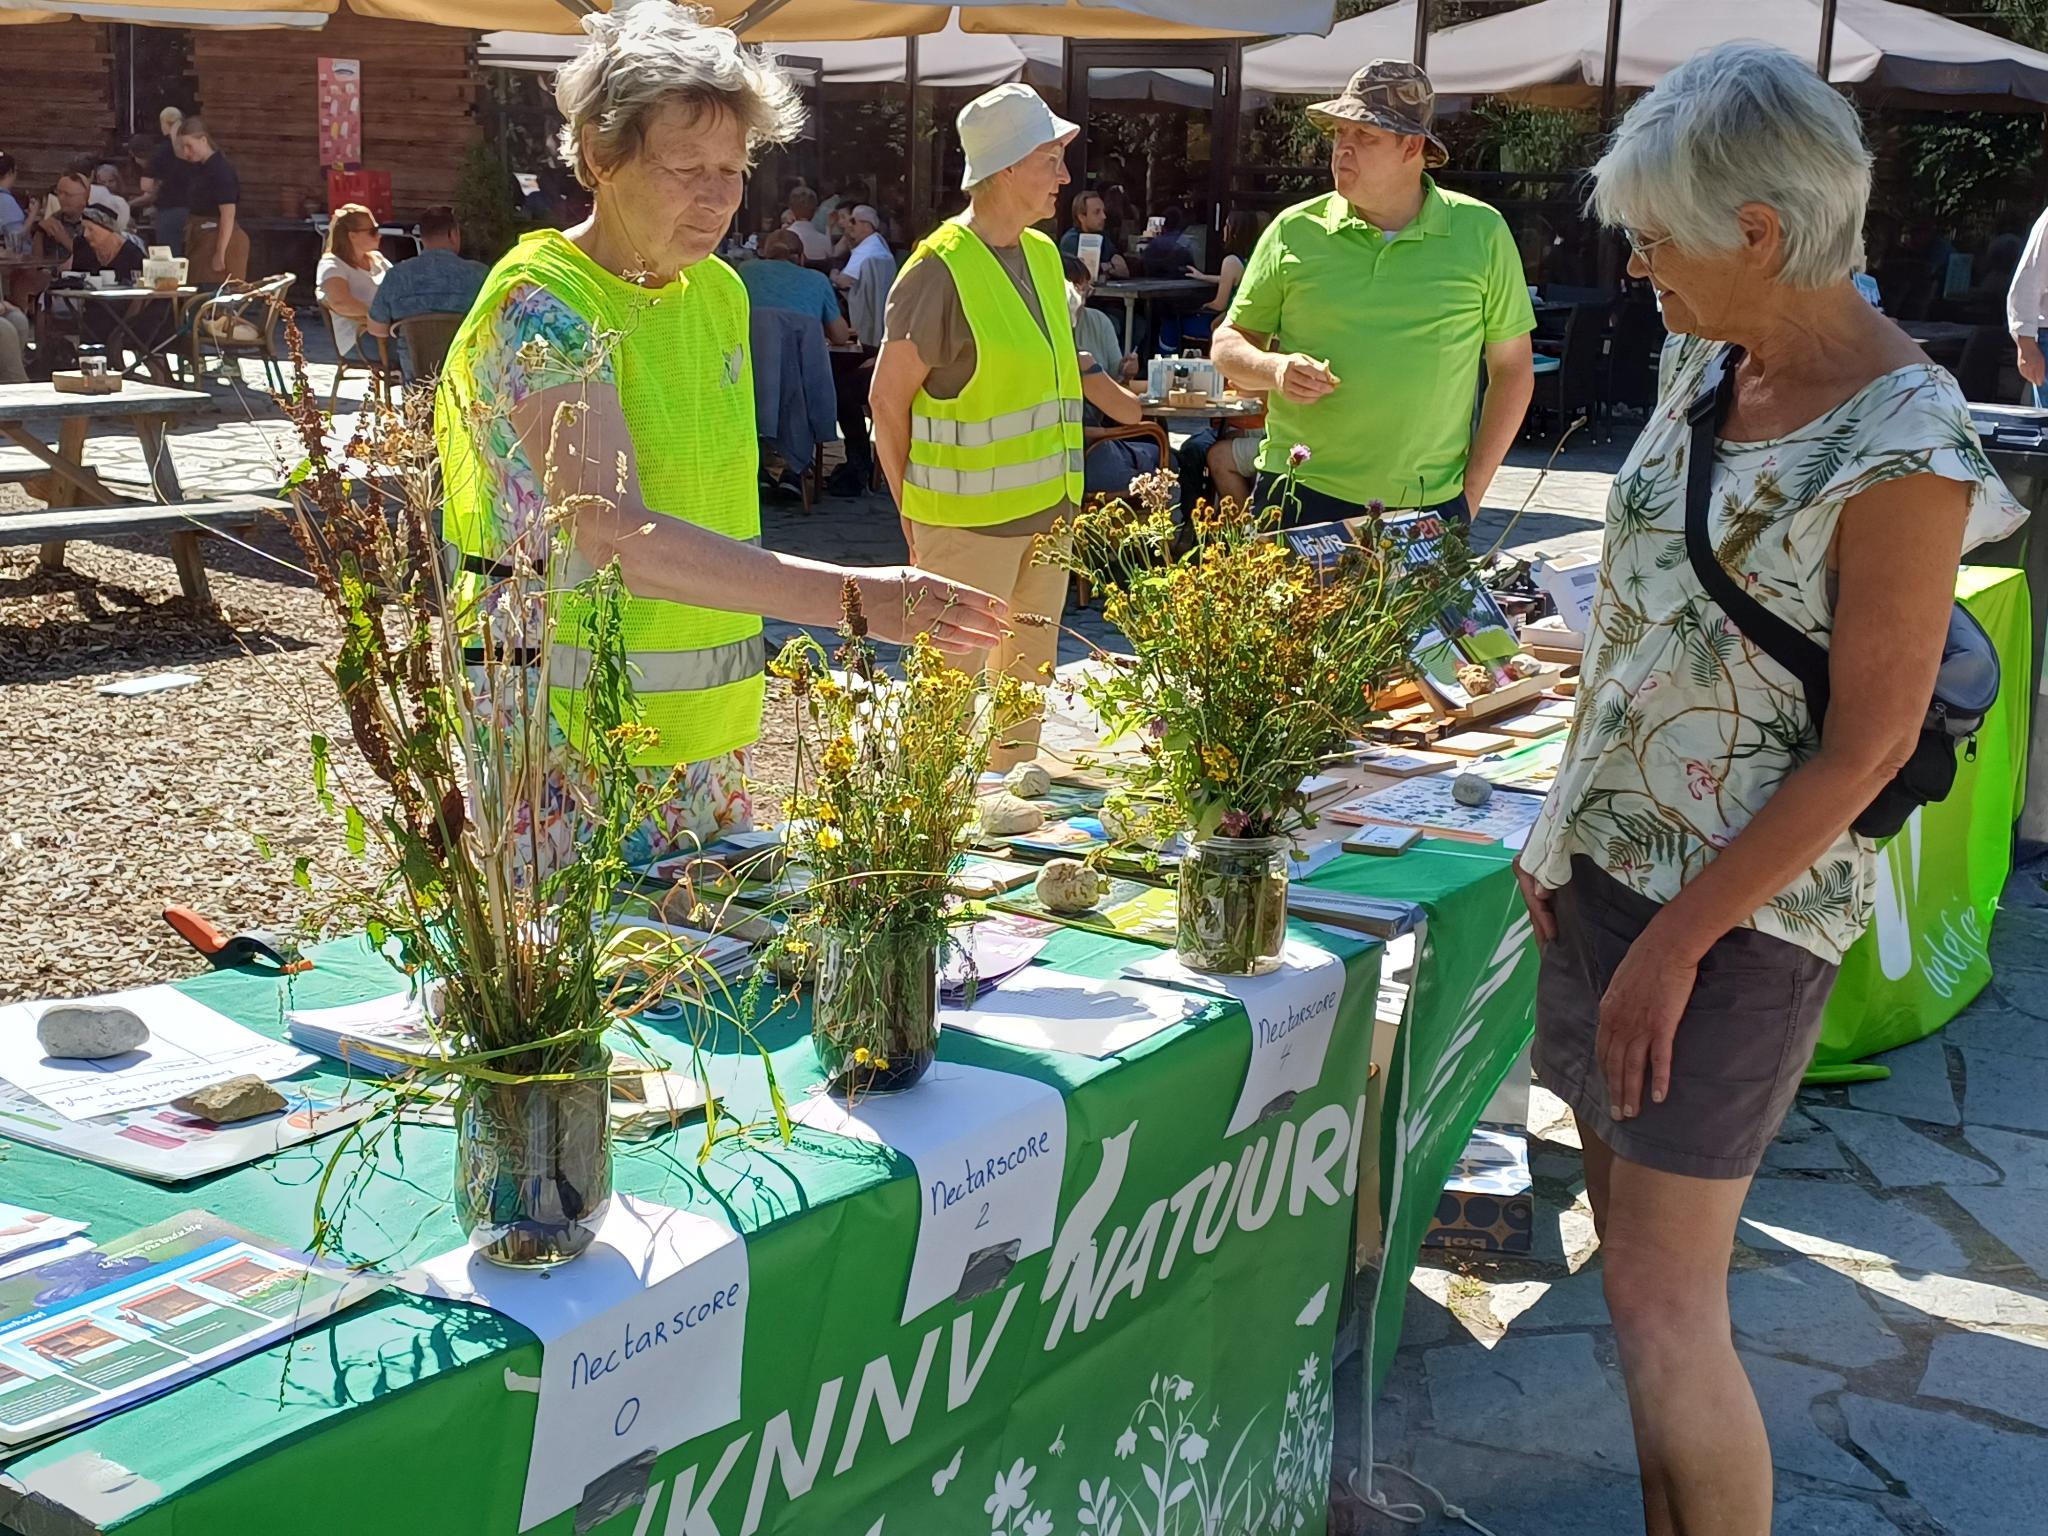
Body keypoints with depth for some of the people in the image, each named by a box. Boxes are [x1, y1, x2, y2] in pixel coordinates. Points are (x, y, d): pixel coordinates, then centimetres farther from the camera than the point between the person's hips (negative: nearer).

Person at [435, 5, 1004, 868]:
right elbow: (615, 536, -29)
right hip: (569, 742, -7)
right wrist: (853, 596, -36)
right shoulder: (541, 304, -16)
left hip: (707, 734, 7)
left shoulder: (719, 292, 9)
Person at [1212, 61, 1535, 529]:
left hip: (1431, 507, 0)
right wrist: (1274, 369, -12)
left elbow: (1512, 368, 8)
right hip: (1301, 499, 1)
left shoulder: (1481, 232, 3)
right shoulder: (1294, 231, 4)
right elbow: (1228, 343, 11)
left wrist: (1472, 489, 2)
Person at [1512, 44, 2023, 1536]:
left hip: (1743, 905, -8)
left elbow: (1866, 745, -18)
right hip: (1612, 857, 8)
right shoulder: (1705, 362, 4)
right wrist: (1567, 827, 10)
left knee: (1662, 1303, -4)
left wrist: (1677, 942, -16)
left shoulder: (1903, 445, -19)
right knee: (1630, 1236, 15)